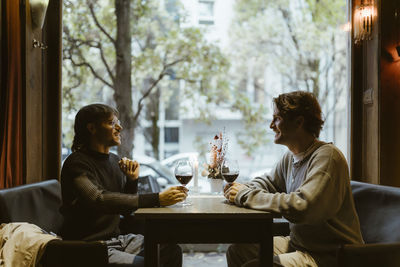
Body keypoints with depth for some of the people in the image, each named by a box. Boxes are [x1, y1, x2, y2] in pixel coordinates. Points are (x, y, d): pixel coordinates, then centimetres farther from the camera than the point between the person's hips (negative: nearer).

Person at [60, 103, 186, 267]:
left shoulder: (115, 161, 10)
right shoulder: (77, 163, -16)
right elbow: (99, 200, -34)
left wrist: (132, 180, -5)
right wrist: (157, 199, -38)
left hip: (116, 238, 8)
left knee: (172, 251, -4)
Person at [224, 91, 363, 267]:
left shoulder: (326, 156, -22)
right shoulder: (290, 157, 6)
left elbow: (301, 207, -33)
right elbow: (268, 181, 24)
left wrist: (246, 195, -24)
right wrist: (243, 189, 0)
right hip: (297, 243, 9)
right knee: (237, 251, 6)